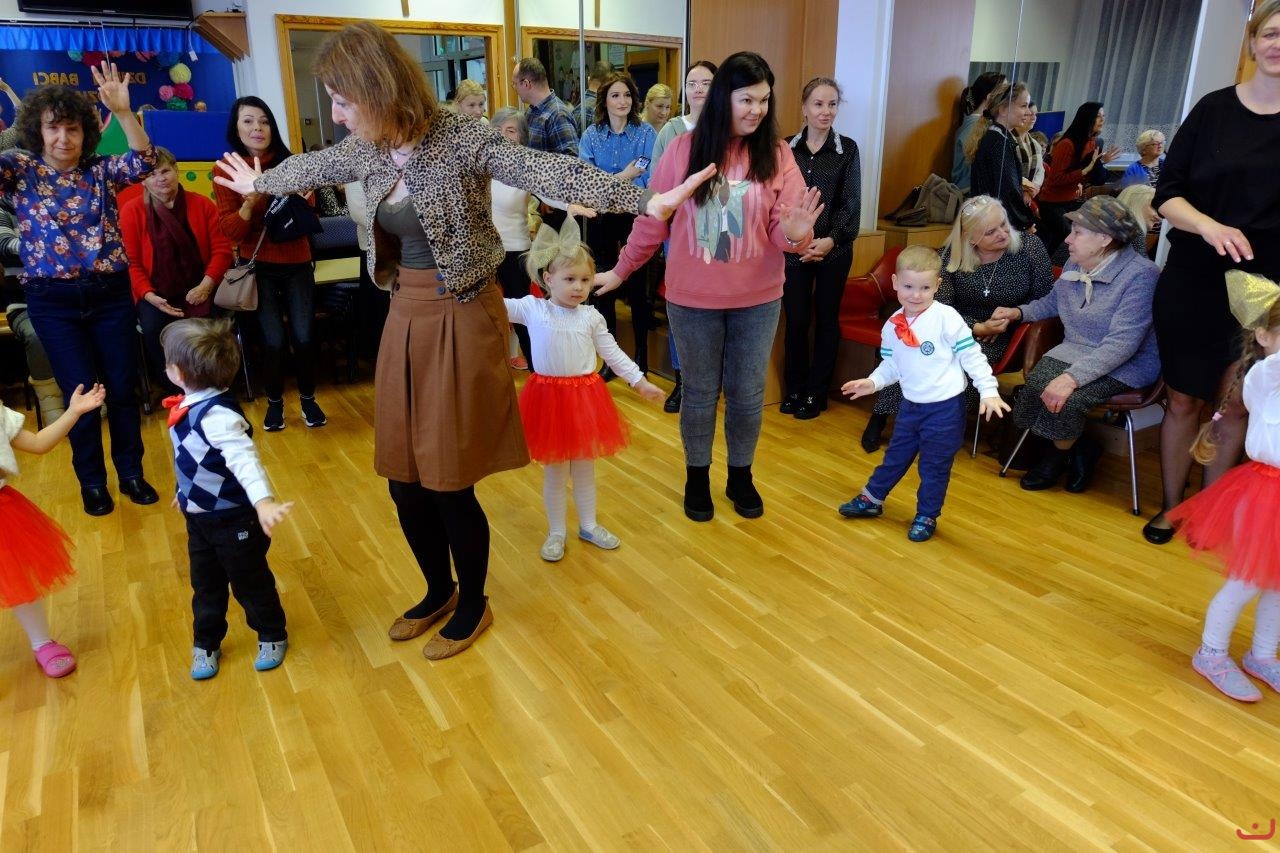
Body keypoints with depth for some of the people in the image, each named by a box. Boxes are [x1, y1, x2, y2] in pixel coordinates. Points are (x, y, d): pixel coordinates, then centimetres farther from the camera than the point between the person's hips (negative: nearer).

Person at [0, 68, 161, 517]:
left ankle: (131, 472, 24)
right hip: (54, 301, -1)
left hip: (111, 293, 1)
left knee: (123, 386, 6)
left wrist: (123, 111, -29)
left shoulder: (101, 170, 3)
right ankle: (92, 481, 21)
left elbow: (143, 161, -15)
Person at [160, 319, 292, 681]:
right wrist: (186, 490, 28)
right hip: (199, 516, 8)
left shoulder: (216, 414, -31)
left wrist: (263, 501, -58)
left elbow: (244, 458, -44)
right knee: (205, 585, 21)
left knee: (250, 582, 13)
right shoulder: (191, 405, -2)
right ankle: (206, 644, 40)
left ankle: (272, 637, 34)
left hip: (234, 519, -8)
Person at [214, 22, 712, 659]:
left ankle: (473, 605, 26)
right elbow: (312, 168, 26)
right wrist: (258, 183, 45)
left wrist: (643, 201, -41)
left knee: (450, 484, 1)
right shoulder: (365, 149, 5)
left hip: (462, 320, -6)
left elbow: (550, 174, -28)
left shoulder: (464, 140, -15)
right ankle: (439, 592, 36)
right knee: (404, 481, 12)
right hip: (405, 319, 7)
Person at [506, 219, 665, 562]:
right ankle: (556, 533, 26)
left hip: (586, 396, 2)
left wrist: (640, 381, 6)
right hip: (549, 396, -2)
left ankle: (589, 526, 34)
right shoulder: (531, 309, -6)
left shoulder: (591, 316, 0)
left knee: (585, 468, 16)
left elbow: (613, 353, 7)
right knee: (554, 472, 10)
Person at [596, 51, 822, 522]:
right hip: (692, 298, -1)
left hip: (758, 299, 1)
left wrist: (794, 233, -31)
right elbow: (652, 218, 0)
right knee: (699, 392, 13)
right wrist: (621, 270, 5)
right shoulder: (684, 149, -7)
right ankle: (696, 477, 32)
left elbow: (783, 232, -8)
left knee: (747, 394, 13)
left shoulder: (777, 154, -4)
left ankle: (741, 477, 34)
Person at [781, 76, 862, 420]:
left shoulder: (848, 149, 1)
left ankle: (816, 391, 19)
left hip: (835, 250, 0)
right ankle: (794, 387, 20)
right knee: (795, 320, 3)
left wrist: (831, 240, -17)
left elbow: (851, 202, -3)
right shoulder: (787, 148, 3)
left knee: (826, 319, 7)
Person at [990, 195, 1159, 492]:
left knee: (1065, 398, -30)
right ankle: (1080, 447, 4)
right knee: (1033, 386, -22)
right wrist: (1018, 312, 7)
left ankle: (1058, 456, 5)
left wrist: (1072, 377, -37)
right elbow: (1054, 301, 26)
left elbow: (1122, 343, -28)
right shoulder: (1075, 265, 2)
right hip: (1074, 350, 7)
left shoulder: (1141, 275, -20)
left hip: (1126, 365, -6)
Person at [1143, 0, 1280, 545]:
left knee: (1236, 406, 7)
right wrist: (1209, 226, -19)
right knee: (1184, 400, 8)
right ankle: (1170, 507, 22)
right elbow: (1167, 193, -1)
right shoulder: (1214, 108, 2)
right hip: (1193, 283, 0)